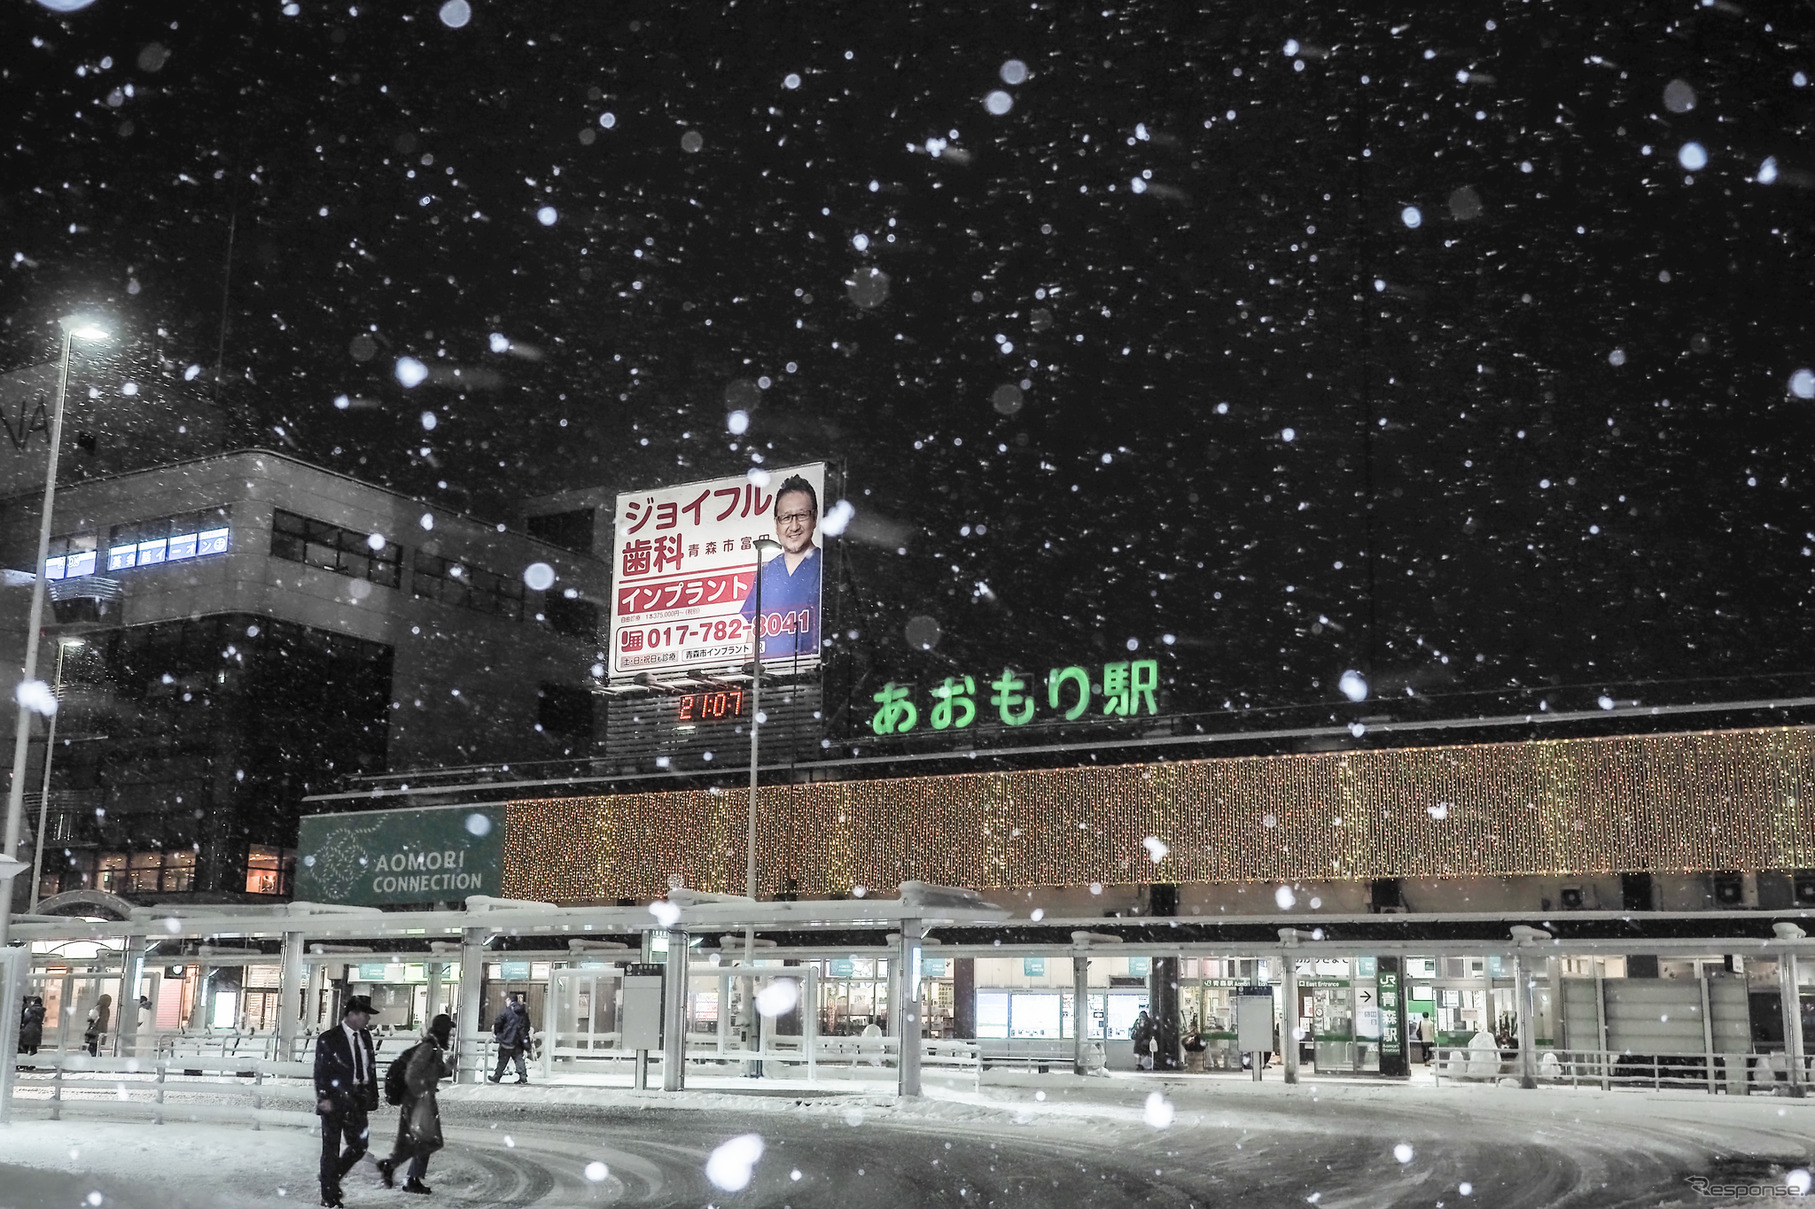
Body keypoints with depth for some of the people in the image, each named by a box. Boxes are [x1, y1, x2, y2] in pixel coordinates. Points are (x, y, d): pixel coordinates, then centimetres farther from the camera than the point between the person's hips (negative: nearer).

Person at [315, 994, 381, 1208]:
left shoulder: (365, 1037, 8)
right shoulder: (329, 1039, -9)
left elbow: (371, 1068, 11)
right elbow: (320, 1072, -11)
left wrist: (372, 1095, 5)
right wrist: (324, 1098, -17)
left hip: (358, 1101, 6)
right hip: (335, 1101, -6)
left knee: (359, 1145, 9)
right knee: (331, 1150, 4)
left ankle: (332, 1180, 31)